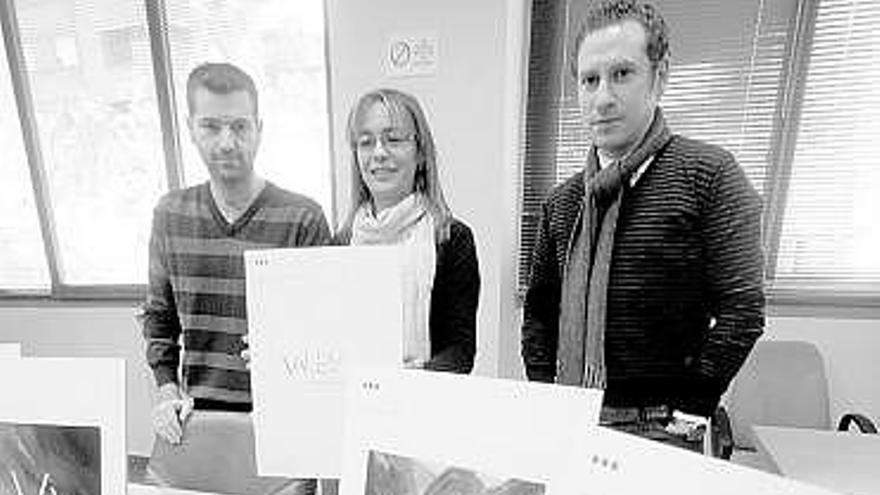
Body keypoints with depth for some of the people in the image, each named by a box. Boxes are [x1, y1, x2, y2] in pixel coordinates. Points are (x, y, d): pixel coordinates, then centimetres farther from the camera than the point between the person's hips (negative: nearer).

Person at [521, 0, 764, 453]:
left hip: (659, 430, -4)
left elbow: (741, 311, -12)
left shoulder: (708, 174, -8)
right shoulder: (561, 202, 3)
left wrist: (684, 415, -12)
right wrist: (541, 403, 1)